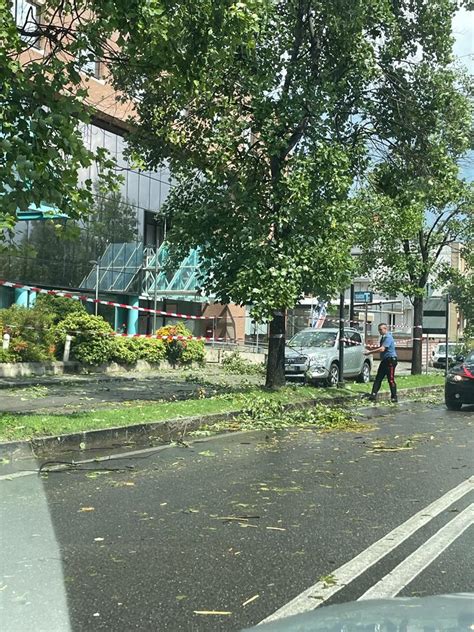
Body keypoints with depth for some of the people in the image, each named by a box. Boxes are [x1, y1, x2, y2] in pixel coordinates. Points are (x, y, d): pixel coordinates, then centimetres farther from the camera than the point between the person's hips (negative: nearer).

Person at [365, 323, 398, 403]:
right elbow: (380, 348, 24)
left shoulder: (388, 338, -17)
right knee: (378, 378, 5)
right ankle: (373, 395, 4)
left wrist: (370, 352, -22)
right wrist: (370, 349, 11)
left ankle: (394, 398, 3)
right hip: (384, 360, 10)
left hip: (391, 360, -10)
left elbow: (382, 349, -26)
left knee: (391, 380, -5)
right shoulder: (383, 337, 15)